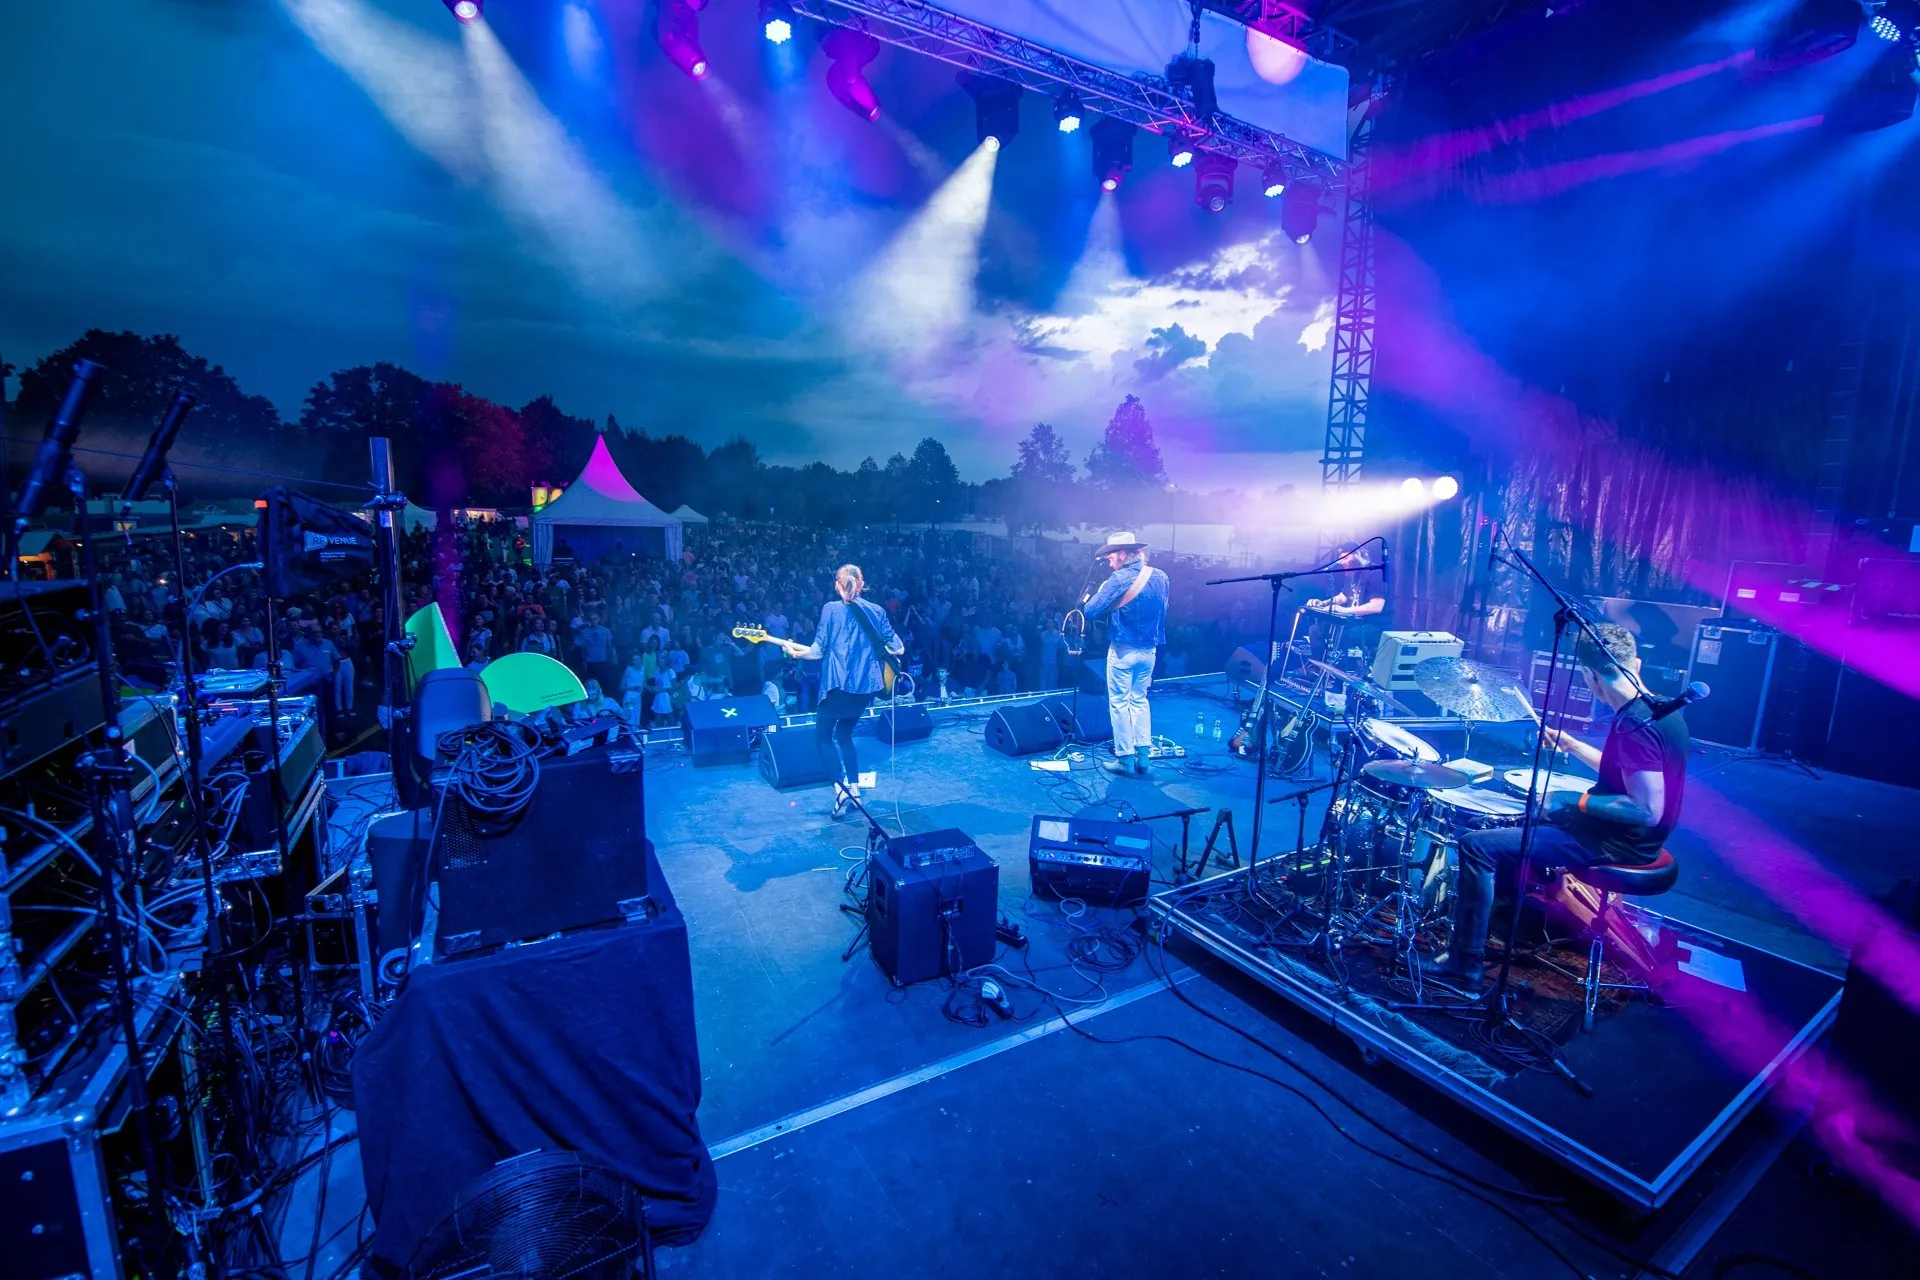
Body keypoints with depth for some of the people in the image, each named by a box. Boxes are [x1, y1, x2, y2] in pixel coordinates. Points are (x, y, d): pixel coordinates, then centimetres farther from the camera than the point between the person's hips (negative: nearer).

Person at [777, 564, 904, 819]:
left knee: (823, 734, 14)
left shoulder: (831, 608, -4)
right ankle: (854, 789, 17)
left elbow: (818, 651, -6)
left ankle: (841, 789, -1)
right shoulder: (877, 611, 7)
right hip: (868, 684, 5)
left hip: (839, 683, -4)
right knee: (844, 734, 23)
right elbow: (898, 649, 6)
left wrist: (794, 652, 12)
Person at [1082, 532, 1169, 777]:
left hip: (1123, 650, -6)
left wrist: (1101, 592, 1)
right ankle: (1143, 756, 15)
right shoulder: (1161, 577, 5)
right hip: (1149, 649, 6)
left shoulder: (1119, 579, -16)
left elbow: (1090, 611, -17)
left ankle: (1126, 759, 7)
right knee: (1139, 700, 17)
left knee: (1119, 703, 4)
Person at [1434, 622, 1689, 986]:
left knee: (1477, 845, -15)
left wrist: (1573, 801, -23)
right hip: (1625, 833, 11)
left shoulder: (1636, 724, -27)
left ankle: (1466, 961, -6)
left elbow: (1648, 810, -30)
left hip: (1616, 843, -11)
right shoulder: (1658, 707, 4)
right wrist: (1570, 744, 21)